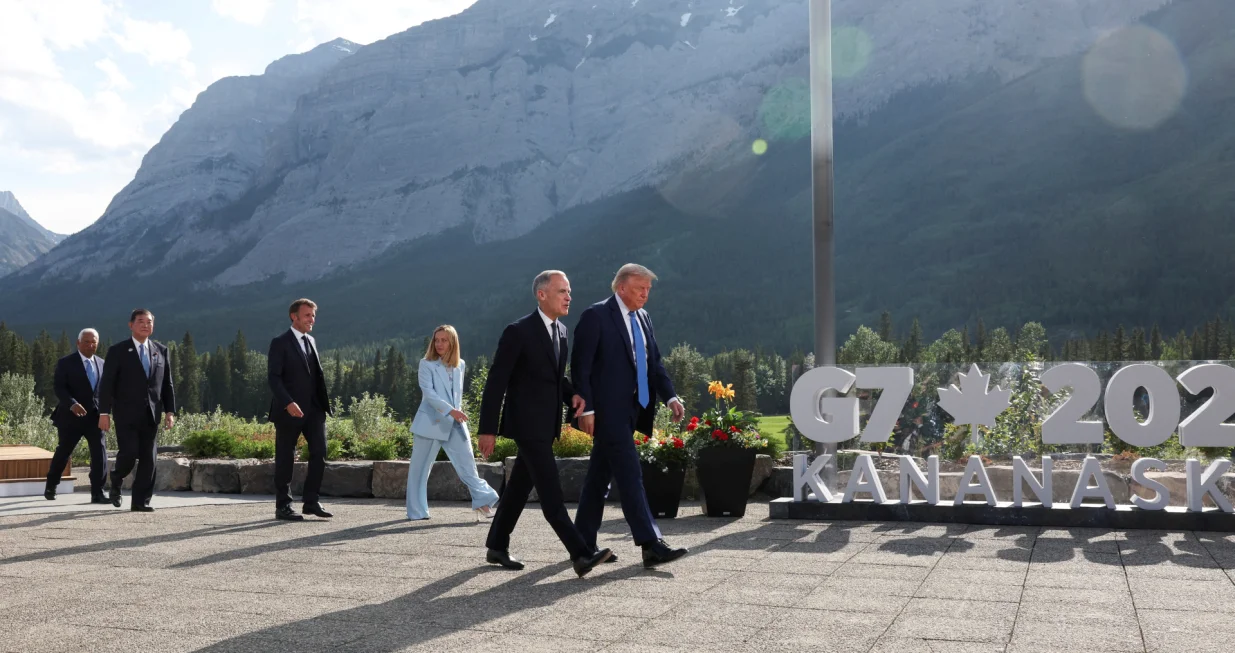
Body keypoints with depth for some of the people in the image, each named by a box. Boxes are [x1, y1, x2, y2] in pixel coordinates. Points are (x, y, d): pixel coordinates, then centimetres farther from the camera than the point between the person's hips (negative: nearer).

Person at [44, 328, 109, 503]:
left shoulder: (101, 364, 11)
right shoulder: (65, 363, -4)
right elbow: (59, 387, -13)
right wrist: (72, 404, -28)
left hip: (94, 416, 3)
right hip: (71, 416, -3)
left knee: (100, 452, -9)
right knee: (63, 452, 11)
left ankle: (98, 493, -7)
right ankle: (51, 487, 32)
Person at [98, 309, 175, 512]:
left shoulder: (161, 350, 11)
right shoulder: (118, 351, 0)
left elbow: (167, 384, 12)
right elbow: (107, 384, -3)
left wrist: (170, 411, 4)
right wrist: (104, 412, -10)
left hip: (151, 414, 4)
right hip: (127, 414, -4)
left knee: (148, 458, 1)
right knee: (129, 453, -11)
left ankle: (141, 501, 7)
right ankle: (116, 481, 20)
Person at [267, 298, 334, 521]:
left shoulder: (311, 341, 16)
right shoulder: (280, 343, -6)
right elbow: (273, 377, -14)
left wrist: (324, 404, 11)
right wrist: (288, 403, -25)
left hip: (314, 410, 6)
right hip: (289, 410, -6)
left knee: (319, 453, 1)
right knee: (285, 459, 2)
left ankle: (311, 501, 11)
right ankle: (283, 506, 11)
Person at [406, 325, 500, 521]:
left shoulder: (460, 365, 10)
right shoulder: (426, 364, -5)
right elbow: (428, 392, -16)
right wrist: (450, 410, -25)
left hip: (454, 424, 4)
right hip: (431, 422, -4)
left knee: (467, 463, -2)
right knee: (420, 467, 3)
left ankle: (483, 502, -3)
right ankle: (416, 511, 12)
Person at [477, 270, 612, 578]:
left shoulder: (561, 331, 11)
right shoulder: (518, 332, -13)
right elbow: (496, 382, -12)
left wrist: (572, 394, -2)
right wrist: (488, 429, -13)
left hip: (547, 424, 8)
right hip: (527, 423, -8)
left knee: (520, 486, 15)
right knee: (551, 492, -11)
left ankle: (497, 547, 26)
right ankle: (581, 554, -15)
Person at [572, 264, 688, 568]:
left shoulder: (642, 317, 13)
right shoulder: (596, 316, -10)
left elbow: (654, 362, 15)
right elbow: (581, 366, -12)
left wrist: (670, 397, 1)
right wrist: (586, 409, -17)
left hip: (629, 409, 8)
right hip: (607, 410, -8)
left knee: (600, 475, 14)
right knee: (630, 475, -11)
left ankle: (584, 543, 22)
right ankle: (651, 545, -11)